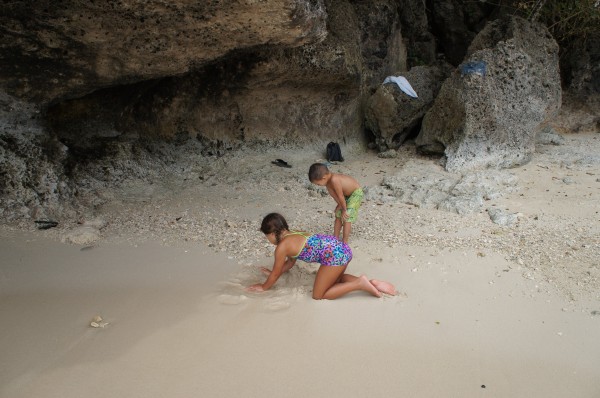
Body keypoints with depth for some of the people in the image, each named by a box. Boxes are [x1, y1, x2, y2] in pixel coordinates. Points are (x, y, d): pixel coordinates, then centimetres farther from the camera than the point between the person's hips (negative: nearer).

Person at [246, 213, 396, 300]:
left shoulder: (282, 246, -3)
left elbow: (276, 274, 8)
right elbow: (290, 263, 37)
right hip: (342, 249, 10)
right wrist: (273, 272, 44)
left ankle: (359, 284, -5)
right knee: (334, 279, 33)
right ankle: (372, 283, 15)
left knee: (318, 295, 5)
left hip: (334, 255, -9)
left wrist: (263, 287, 23)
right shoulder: (294, 235, 22)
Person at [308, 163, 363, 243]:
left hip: (356, 193, -9)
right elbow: (334, 195, -7)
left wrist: (344, 209, -13)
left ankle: (344, 242, 0)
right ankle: (335, 238, 22)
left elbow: (340, 196, -26)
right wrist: (340, 205, -15)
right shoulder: (328, 180, -10)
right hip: (347, 194, 9)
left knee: (346, 218, -9)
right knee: (338, 215, 10)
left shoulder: (334, 180, -36)